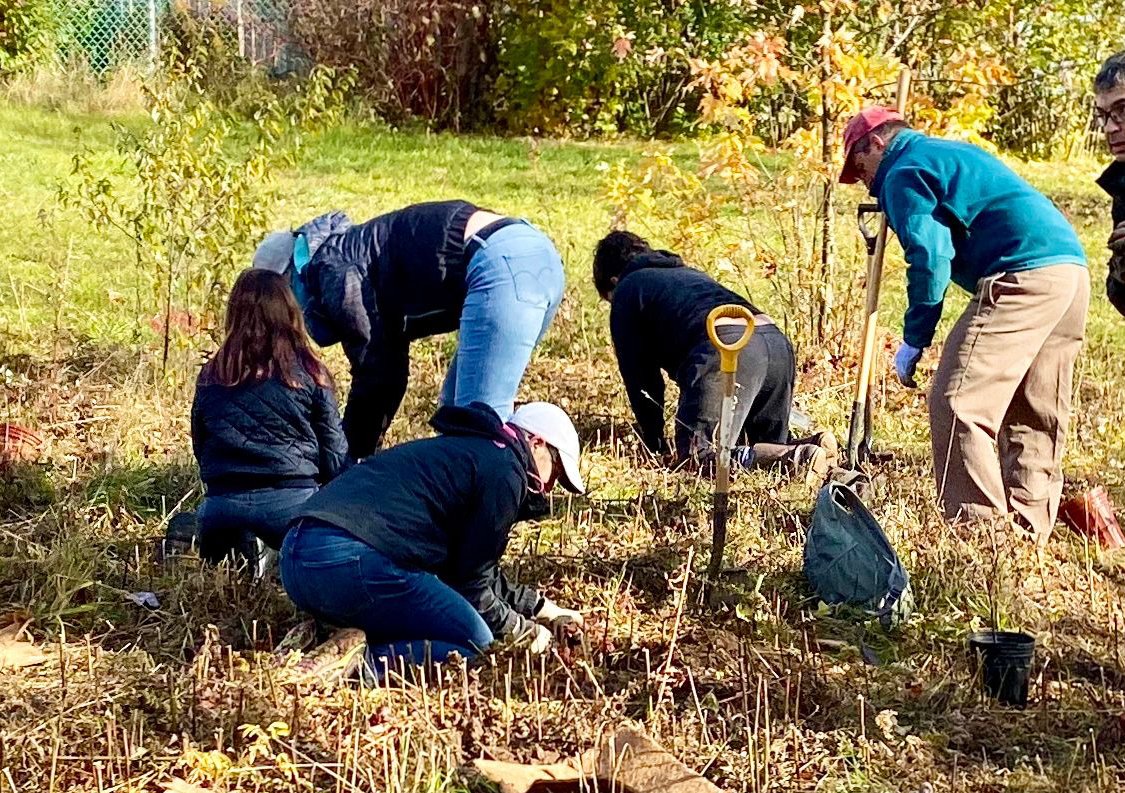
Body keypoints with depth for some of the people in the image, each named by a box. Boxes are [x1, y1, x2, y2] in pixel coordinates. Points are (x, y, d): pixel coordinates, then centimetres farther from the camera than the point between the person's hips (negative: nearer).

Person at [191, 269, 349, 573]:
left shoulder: (211, 374, 8)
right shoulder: (308, 372, 0)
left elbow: (200, 447, 17)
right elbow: (335, 454, 3)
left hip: (222, 505, 3)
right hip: (291, 503, -3)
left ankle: (238, 552, -2)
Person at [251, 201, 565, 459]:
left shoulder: (330, 270, 2)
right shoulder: (358, 253, 29)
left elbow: (372, 372, -2)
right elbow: (389, 372, 33)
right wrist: (361, 449, 36)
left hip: (502, 262, -10)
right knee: (456, 409, 18)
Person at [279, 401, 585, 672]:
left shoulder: (460, 450, 30)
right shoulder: (503, 471, 0)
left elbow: (478, 569, 38)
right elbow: (471, 582, 1)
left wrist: (542, 606, 42)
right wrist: (522, 629, 17)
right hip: (350, 562, -10)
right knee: (474, 642, -2)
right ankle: (358, 660, -20)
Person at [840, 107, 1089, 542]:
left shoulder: (902, 172, 2)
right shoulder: (957, 152, 31)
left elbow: (930, 257, -9)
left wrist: (914, 340, -3)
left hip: (1023, 277, -10)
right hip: (1073, 266, 10)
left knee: (958, 404, -9)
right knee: (1035, 416, 14)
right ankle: (1029, 531, 19)